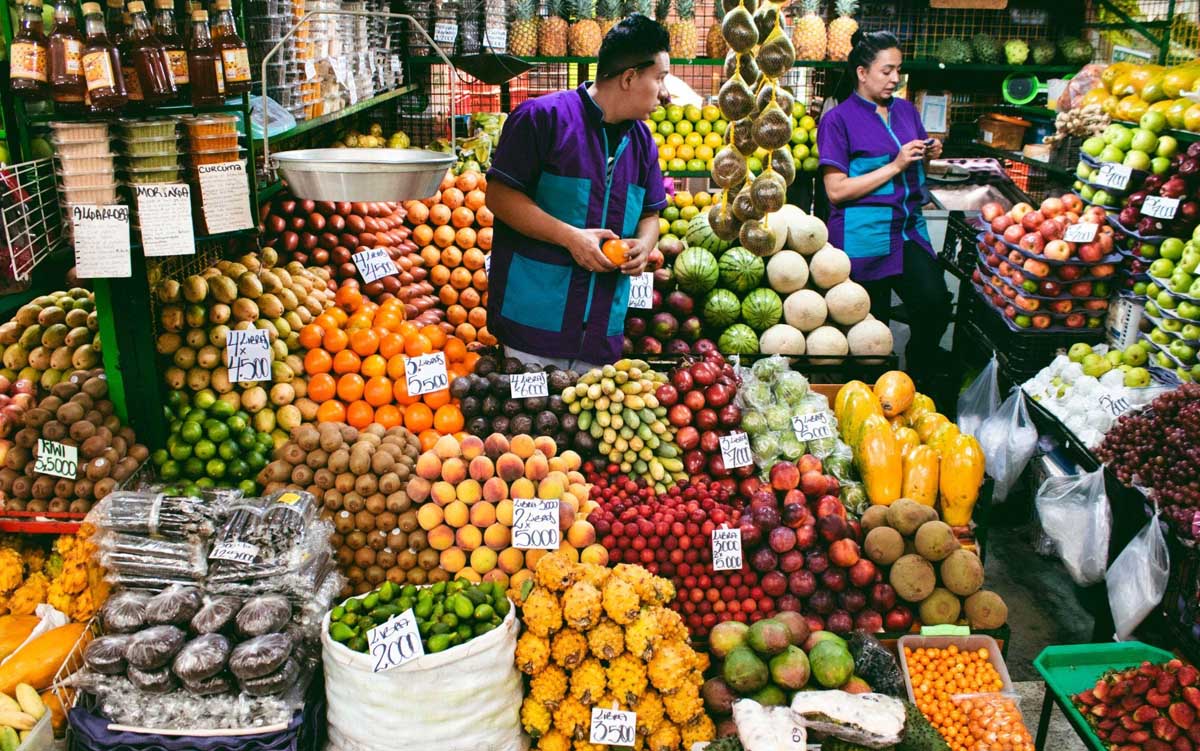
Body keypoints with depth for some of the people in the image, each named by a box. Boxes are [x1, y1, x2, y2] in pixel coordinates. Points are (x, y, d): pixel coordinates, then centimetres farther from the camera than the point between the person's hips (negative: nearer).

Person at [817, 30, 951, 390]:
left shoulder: (906, 110, 14)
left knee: (936, 304, -11)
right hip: (863, 235, -5)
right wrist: (895, 165, -15)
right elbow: (836, 190, -13)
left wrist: (930, 154, 3)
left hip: (909, 228, 5)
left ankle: (920, 383, 11)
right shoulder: (838, 119, -5)